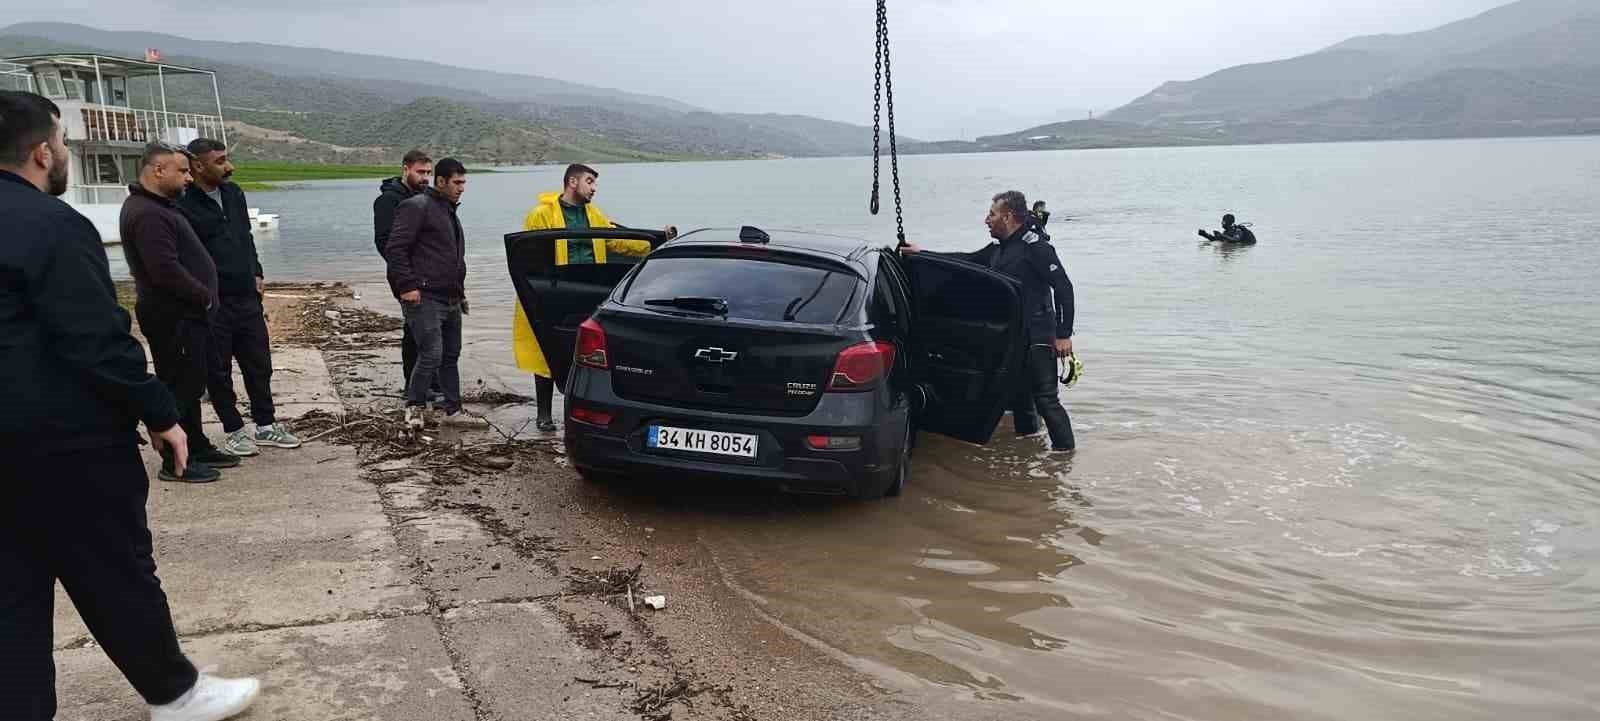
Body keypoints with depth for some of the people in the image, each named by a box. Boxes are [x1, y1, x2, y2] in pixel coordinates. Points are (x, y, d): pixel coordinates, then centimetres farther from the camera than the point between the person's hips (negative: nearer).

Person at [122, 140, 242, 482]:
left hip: (186, 313, 11)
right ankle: (175, 462, 4)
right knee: (180, 386, -4)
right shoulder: (146, 214, -20)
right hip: (174, 317, -11)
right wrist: (205, 296, -16)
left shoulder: (159, 206, 15)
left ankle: (198, 448, 28)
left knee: (190, 384, 18)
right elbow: (166, 270, -26)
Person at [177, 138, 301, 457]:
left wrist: (256, 274, 13)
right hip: (212, 304, -6)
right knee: (218, 370, 6)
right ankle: (235, 431, 18)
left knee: (259, 364, 13)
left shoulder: (234, 193, 9)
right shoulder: (184, 204, -14)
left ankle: (265, 425, 26)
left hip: (247, 298, 7)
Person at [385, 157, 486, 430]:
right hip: (425, 299, -9)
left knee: (451, 356, 12)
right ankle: (415, 407, 3)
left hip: (451, 300, 9)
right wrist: (407, 285, -20)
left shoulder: (450, 211, 21)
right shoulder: (416, 207, -8)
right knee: (431, 354, -13)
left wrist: (460, 289, 24)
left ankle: (453, 411, 19)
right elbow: (395, 248, -15)